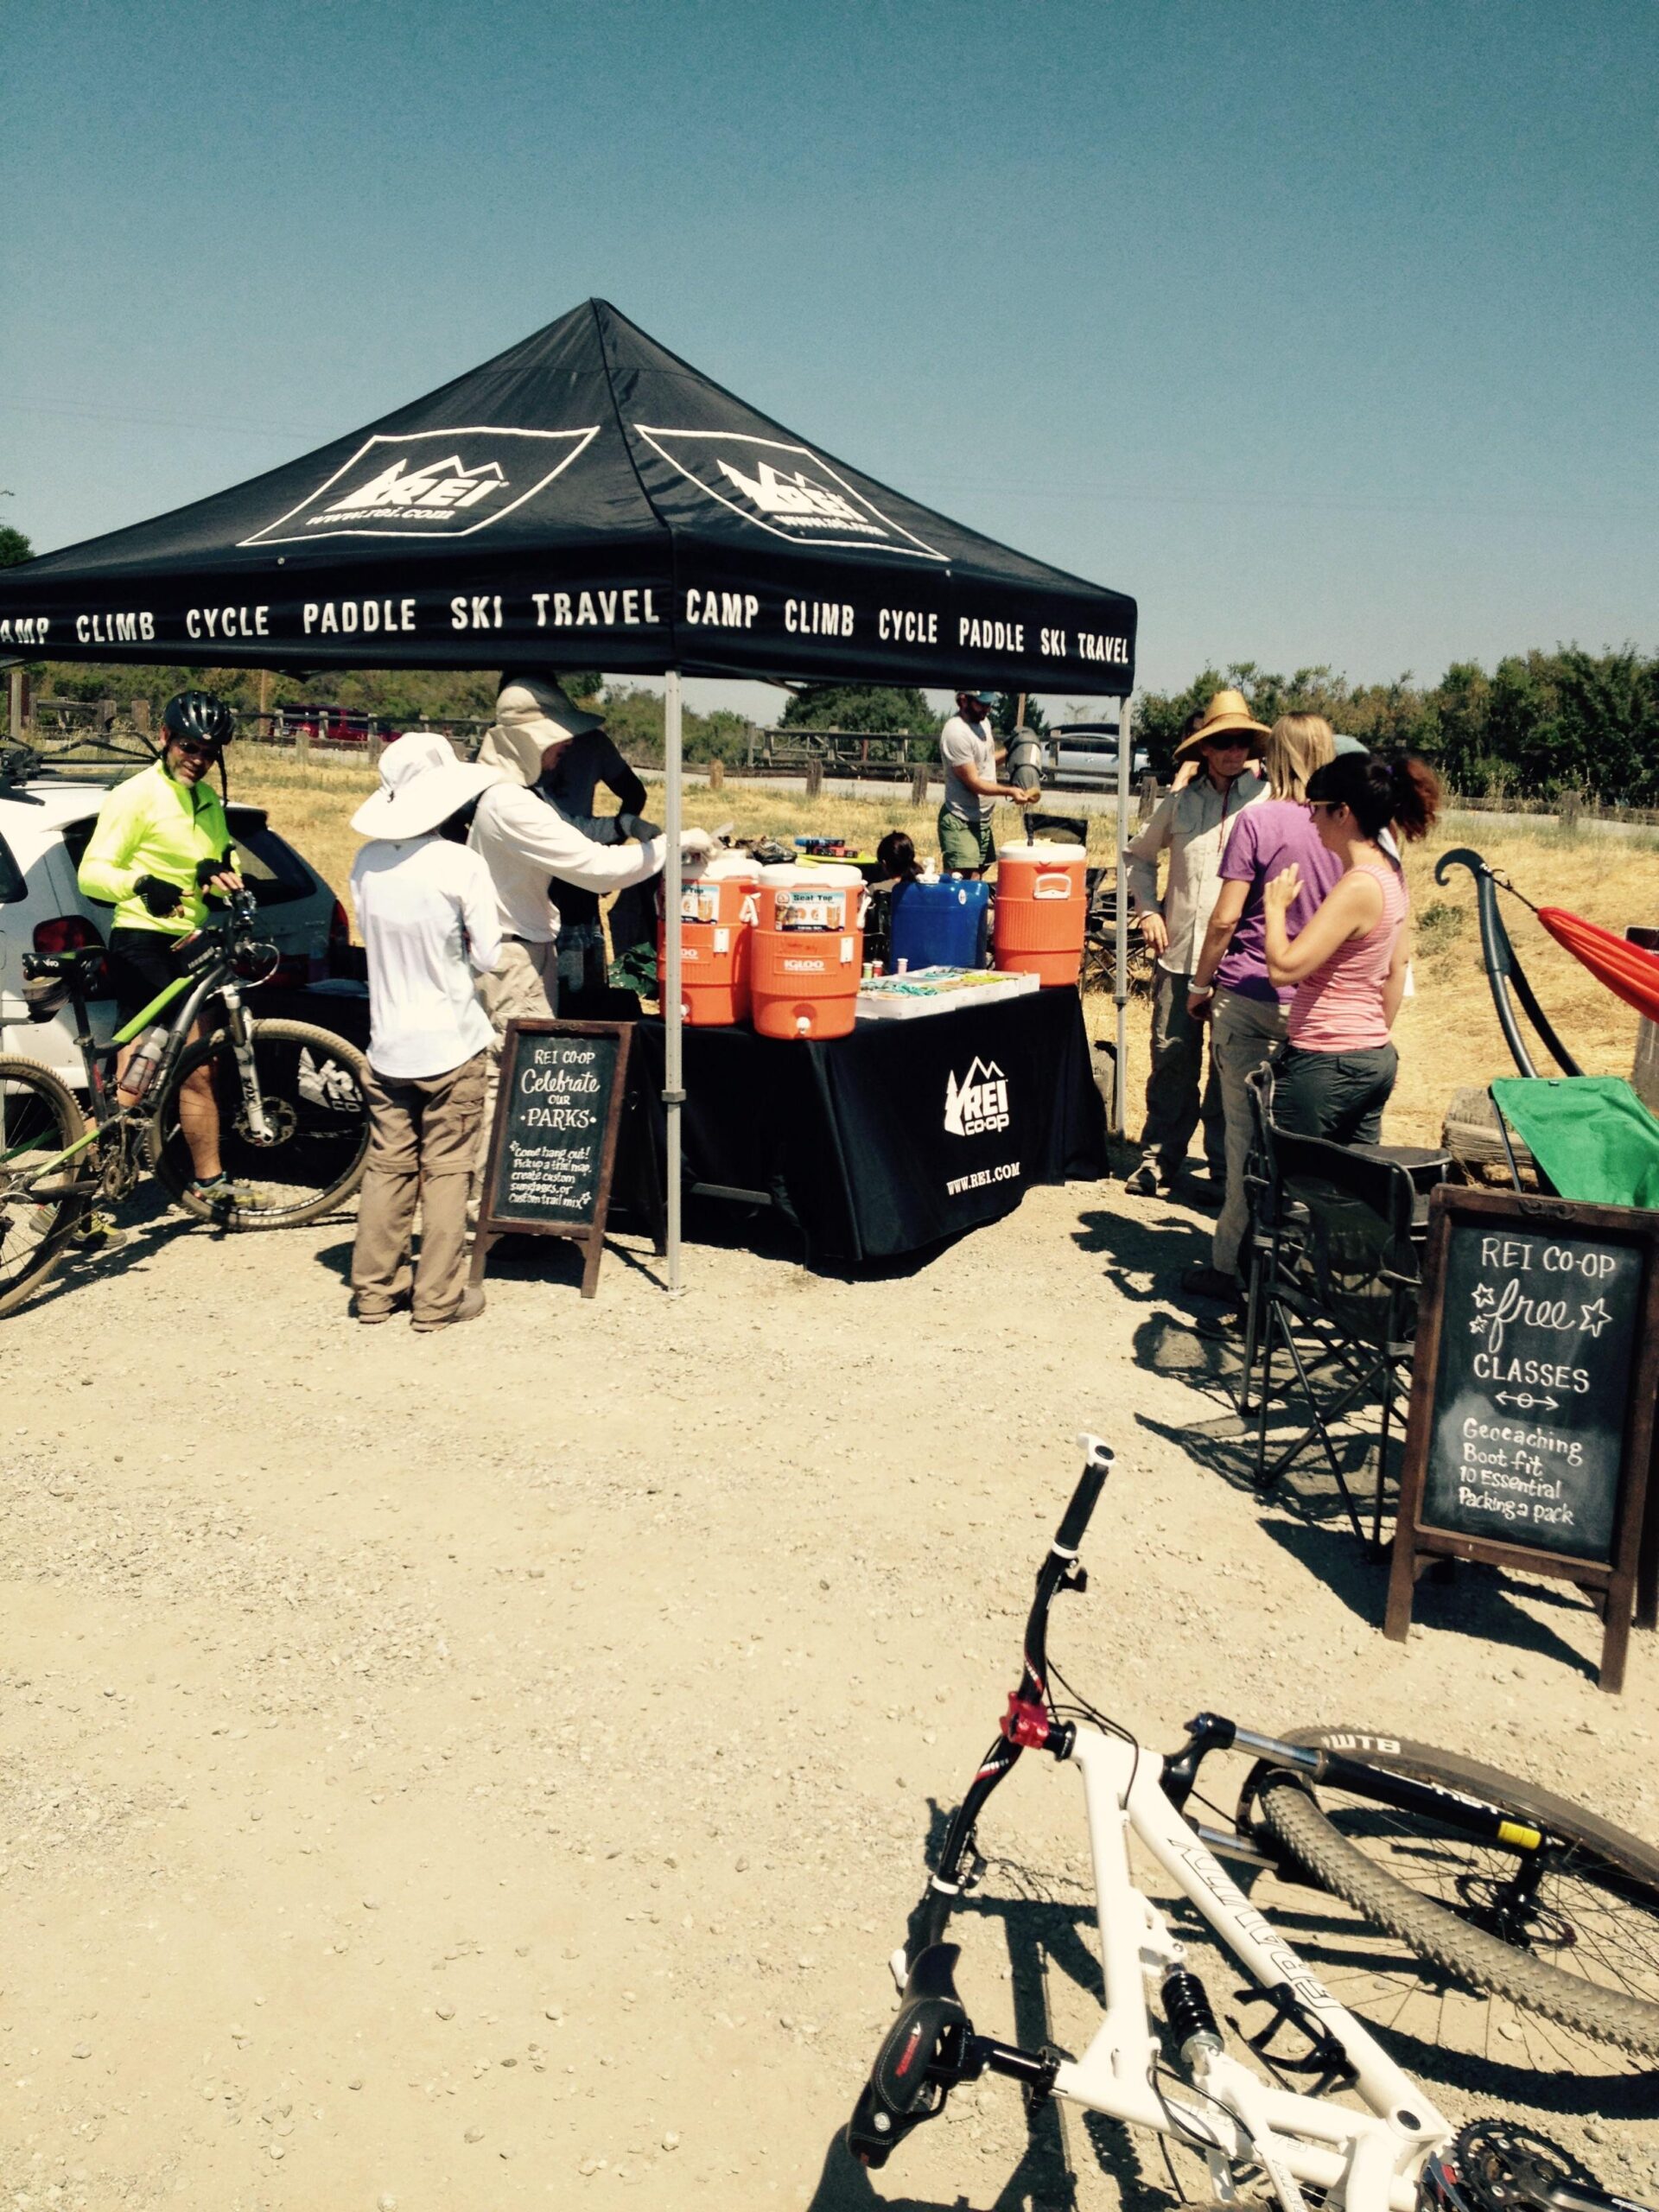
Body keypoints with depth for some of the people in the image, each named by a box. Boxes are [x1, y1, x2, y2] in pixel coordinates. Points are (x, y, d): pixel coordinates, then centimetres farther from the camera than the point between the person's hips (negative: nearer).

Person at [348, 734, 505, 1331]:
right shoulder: (460, 865, -14)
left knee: (388, 1165, 13)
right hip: (450, 1042, -4)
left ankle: (374, 1288, 20)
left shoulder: (368, 861, 0)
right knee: (447, 1170, 4)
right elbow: (488, 957, -8)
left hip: (387, 1042, 5)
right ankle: (438, 1298, 9)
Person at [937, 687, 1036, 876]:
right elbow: (973, 782, -19)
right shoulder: (956, 733, -20)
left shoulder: (983, 721, 8)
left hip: (983, 818, 10)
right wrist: (1010, 791, -25)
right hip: (961, 822, -9)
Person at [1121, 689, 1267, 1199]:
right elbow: (1140, 854, 23)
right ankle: (1159, 1156, 19)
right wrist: (1148, 909, 10)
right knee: (1172, 1057, 7)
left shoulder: (1268, 801, -1)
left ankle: (1224, 1168, 13)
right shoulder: (1181, 802, 9)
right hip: (1180, 951, 3)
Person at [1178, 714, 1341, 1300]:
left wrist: (1201, 986, 1)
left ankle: (1233, 1263, 7)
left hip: (1250, 996, -4)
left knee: (1246, 1130, 1)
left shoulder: (1258, 822, -8)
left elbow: (1225, 919, -10)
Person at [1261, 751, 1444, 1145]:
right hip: (1375, 1058, 10)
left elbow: (1283, 969, -24)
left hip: (1325, 1063, -10)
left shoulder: (1357, 887, -20)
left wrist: (1275, 906, -8)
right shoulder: (1391, 875, 8)